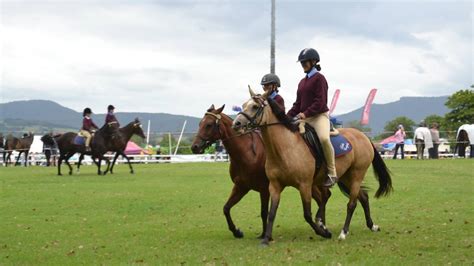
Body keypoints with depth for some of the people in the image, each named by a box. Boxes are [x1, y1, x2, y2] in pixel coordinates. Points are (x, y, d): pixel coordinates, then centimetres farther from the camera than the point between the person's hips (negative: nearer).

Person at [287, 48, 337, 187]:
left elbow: (320, 102, -15)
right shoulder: (302, 82, 19)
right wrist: (288, 116, 7)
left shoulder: (319, 78, -5)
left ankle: (332, 173, -25)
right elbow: (298, 103, 21)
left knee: (323, 138, -35)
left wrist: (305, 113, -26)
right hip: (304, 118, 9)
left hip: (319, 116, -9)